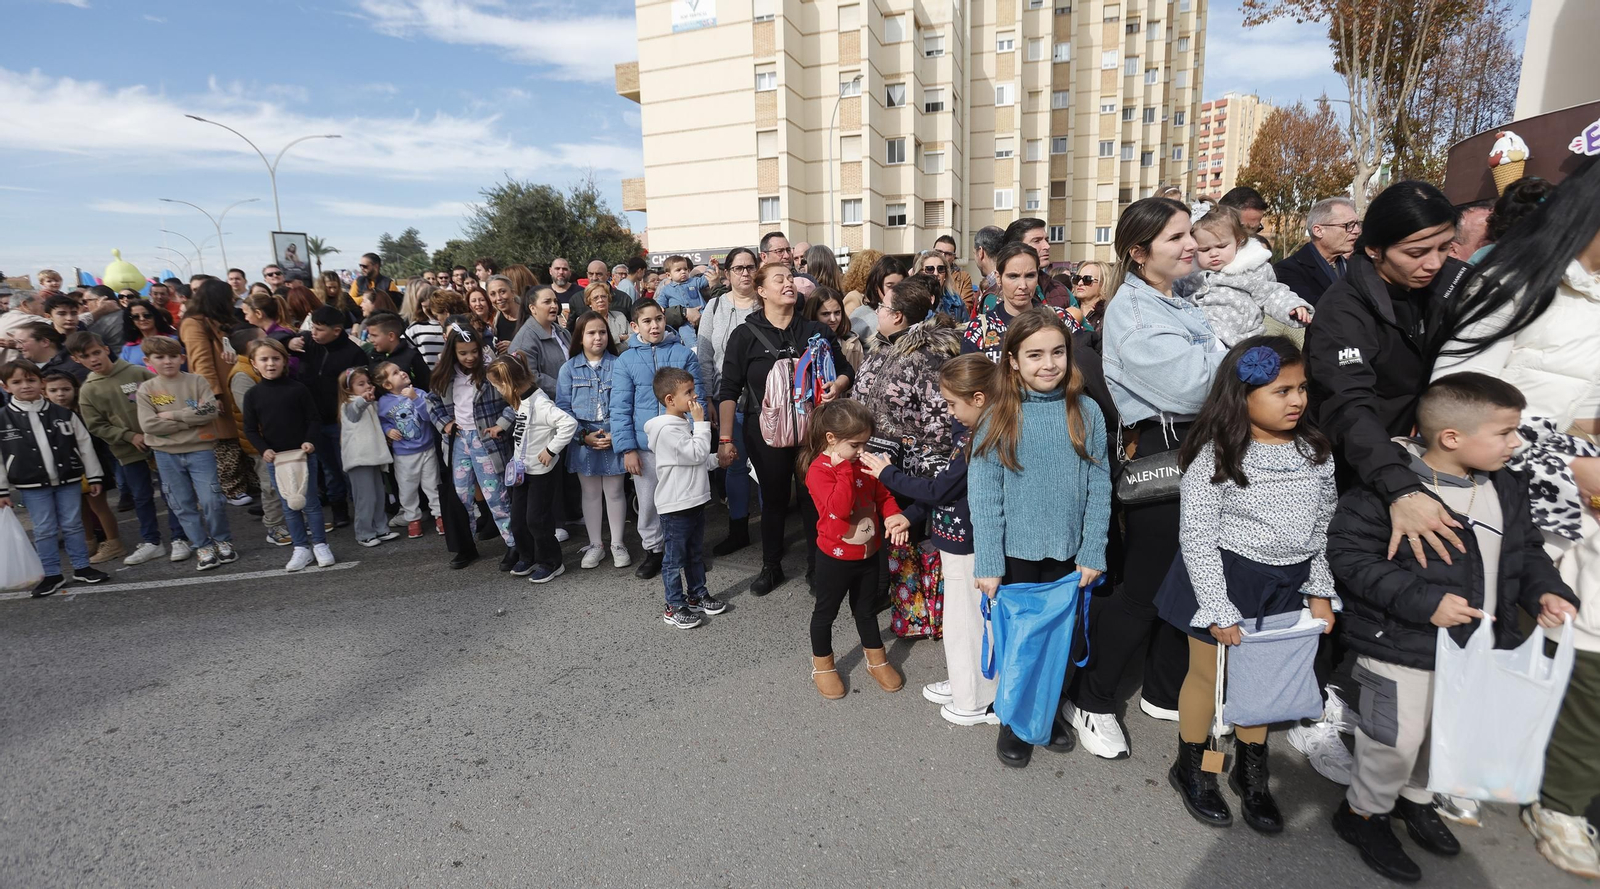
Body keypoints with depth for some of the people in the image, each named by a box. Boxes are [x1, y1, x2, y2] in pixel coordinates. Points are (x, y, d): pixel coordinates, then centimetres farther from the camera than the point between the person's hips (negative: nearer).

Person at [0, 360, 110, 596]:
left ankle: (82, 567, 20)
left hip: (69, 480, 1)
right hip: (31, 486, 0)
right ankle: (52, 574, 16)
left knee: (73, 525, 9)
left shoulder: (63, 413, -1)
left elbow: (84, 444, 4)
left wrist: (94, 476, 4)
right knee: (44, 530, 6)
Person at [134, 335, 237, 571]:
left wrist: (173, 415, -12)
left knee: (211, 500, -4)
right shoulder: (146, 389, 3)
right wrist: (191, 420, -11)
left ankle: (223, 541, 15)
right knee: (183, 506, 7)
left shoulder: (197, 381, 0)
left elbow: (211, 410, -14)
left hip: (200, 450, -2)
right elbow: (148, 425, -8)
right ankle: (203, 547, 18)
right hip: (166, 455, 2)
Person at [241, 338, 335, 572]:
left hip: (303, 454, -2)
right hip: (274, 458, 2)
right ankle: (300, 548, 17)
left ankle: (320, 545, 13)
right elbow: (250, 429, 6)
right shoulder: (253, 394, 2)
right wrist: (263, 449, -9)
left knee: (310, 502, 2)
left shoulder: (297, 388, -4)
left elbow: (314, 418, 0)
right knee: (289, 506, 8)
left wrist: (310, 440, -15)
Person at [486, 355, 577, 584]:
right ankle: (528, 557, 33)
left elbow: (569, 423, -34)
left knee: (537, 519, 1)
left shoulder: (539, 403, -25)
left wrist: (551, 449, -27)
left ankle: (551, 563, 18)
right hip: (522, 469, 9)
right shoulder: (519, 400, 1)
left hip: (542, 471, -9)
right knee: (518, 519, 15)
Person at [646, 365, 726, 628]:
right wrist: (701, 423, -17)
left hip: (695, 501, 10)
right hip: (675, 505, -10)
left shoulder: (684, 422, 12)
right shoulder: (668, 429, -21)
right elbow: (697, 454, -22)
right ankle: (674, 606, 13)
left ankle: (697, 594, 34)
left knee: (696, 553, 20)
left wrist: (717, 459, 12)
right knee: (675, 557, 3)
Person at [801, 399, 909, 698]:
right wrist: (845, 468, -33)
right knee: (826, 612, 14)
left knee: (865, 609, 23)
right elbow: (839, 508, -33)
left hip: (868, 554, 6)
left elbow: (882, 495, 6)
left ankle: (876, 661, 39)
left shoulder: (864, 462, 0)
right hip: (835, 557, -6)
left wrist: (893, 516, -12)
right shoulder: (819, 470, -22)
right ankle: (822, 666, 33)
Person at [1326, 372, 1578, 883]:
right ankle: (1364, 812, 26)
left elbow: (1527, 552, 17)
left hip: (1478, 649, 8)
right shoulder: (1390, 488, -22)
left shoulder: (1507, 491, 3)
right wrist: (1424, 602, -27)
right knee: (1397, 740, 2)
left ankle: (1416, 797, 48)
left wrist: (1545, 590, -3)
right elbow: (1349, 556, -24)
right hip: (1402, 649, -8)